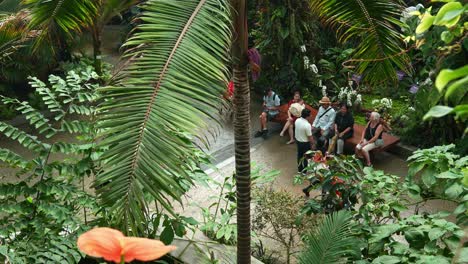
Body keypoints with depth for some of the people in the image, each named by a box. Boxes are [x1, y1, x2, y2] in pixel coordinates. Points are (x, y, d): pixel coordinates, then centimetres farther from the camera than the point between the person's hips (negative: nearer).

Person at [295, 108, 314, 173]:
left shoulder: (297, 120, -10)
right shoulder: (307, 125, -31)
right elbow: (310, 137, -22)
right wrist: (312, 143, -5)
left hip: (298, 140, 7)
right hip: (305, 143, -7)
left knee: (299, 155, 23)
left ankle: (299, 169, 39)